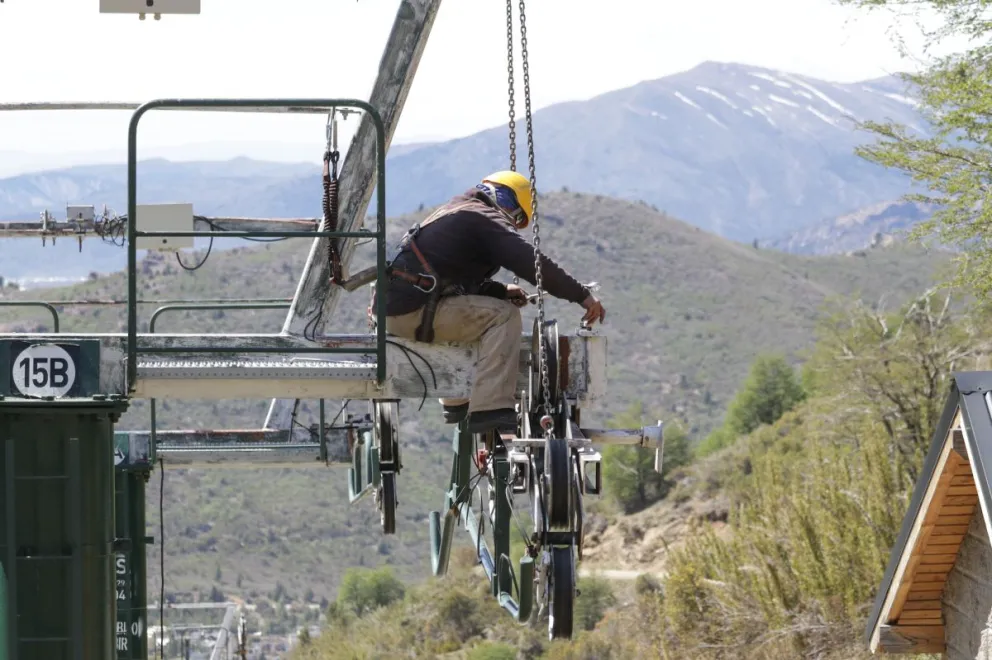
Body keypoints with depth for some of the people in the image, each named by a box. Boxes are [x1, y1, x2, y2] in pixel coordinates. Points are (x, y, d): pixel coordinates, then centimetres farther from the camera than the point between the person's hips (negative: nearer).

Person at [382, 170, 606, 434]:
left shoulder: (455, 213, 25)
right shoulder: (486, 219, -5)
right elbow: (532, 263, -13)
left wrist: (500, 291, 18)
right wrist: (582, 296, -9)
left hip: (398, 306, 10)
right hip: (416, 311, -10)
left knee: (473, 312, 32)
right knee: (504, 316, -13)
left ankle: (456, 403, 33)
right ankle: (490, 409, -23)